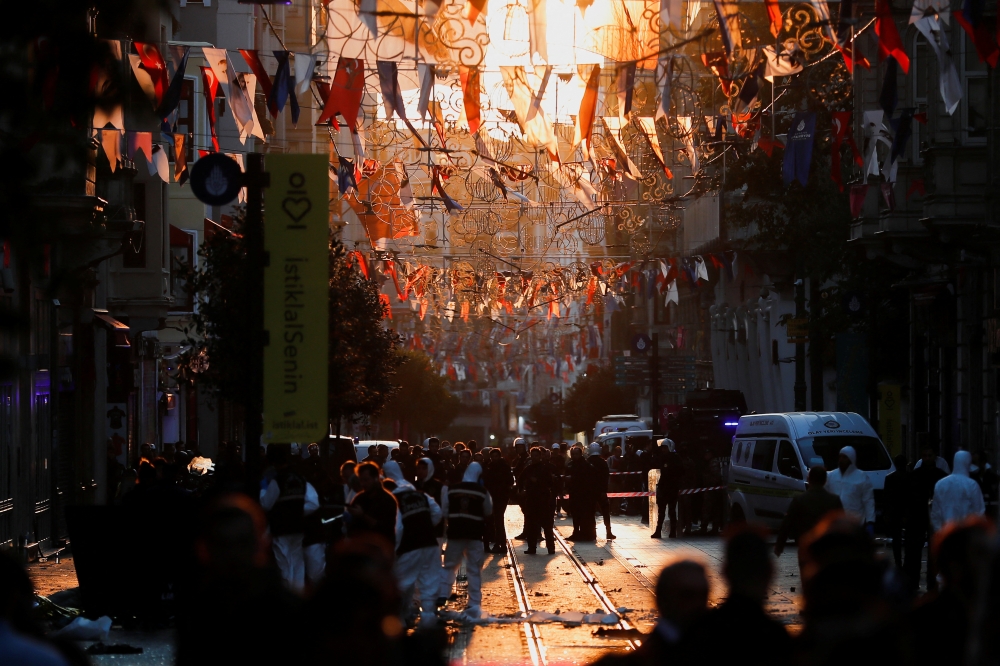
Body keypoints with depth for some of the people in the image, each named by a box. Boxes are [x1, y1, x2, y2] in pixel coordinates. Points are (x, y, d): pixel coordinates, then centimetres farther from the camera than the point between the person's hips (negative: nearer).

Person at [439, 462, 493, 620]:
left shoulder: (452, 489, -1)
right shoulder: (482, 492, -4)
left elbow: (444, 510, 3)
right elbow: (488, 512, 6)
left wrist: (445, 528, 16)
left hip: (455, 532, 1)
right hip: (474, 534, -1)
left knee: (450, 566, 14)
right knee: (474, 570, 5)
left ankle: (441, 597, 8)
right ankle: (474, 604, 3)